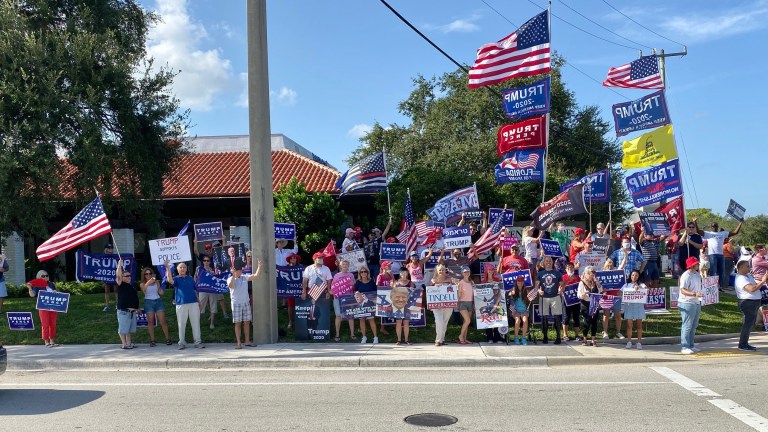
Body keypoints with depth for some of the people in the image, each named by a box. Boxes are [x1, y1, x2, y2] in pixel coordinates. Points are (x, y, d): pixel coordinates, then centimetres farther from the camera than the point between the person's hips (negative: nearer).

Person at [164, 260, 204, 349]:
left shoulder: (191, 278, 15)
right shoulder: (176, 279, 6)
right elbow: (170, 281, -18)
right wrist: (168, 268, -27)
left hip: (193, 303, 2)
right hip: (181, 304, -2)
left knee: (196, 323, 1)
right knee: (181, 324, 3)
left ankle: (198, 342, 6)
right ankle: (182, 342, 12)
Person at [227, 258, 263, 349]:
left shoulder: (245, 278, 8)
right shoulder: (230, 279, -4)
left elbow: (256, 275, 0)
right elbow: (231, 286, -25)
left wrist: (259, 266, -11)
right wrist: (233, 276, -34)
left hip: (246, 303, 4)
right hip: (236, 304, -4)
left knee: (247, 322, 8)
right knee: (238, 323, -1)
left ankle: (247, 341, 16)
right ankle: (238, 343, 4)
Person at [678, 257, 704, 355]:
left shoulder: (697, 274, 12)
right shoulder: (686, 276, -17)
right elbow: (683, 290, -24)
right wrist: (694, 294, -34)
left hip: (696, 303, 9)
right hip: (687, 303, -9)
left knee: (694, 326, 16)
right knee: (687, 326, -6)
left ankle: (691, 345, 26)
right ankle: (684, 347, -1)